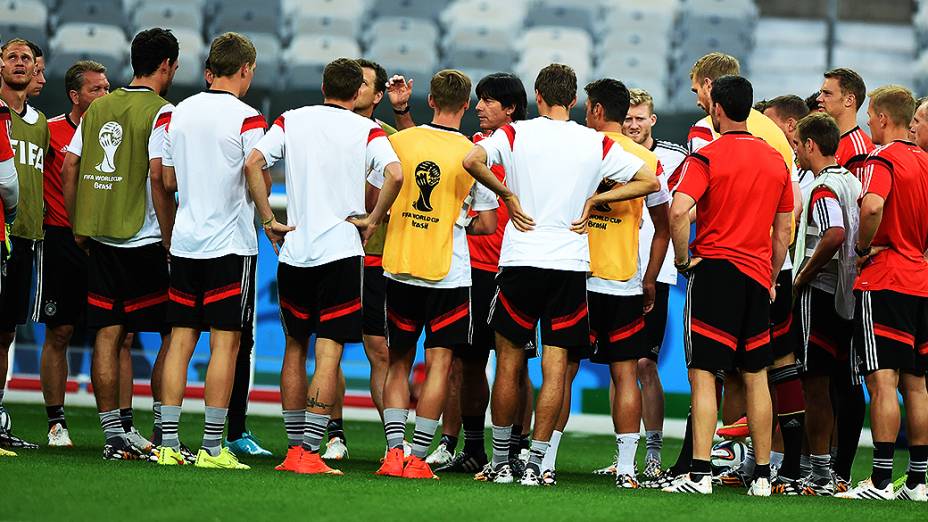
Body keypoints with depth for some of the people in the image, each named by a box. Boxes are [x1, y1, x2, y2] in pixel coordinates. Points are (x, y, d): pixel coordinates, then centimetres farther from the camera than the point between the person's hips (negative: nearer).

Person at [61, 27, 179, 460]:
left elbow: (69, 167, 10)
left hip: (99, 241, 6)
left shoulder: (99, 108, 10)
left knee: (108, 335, 5)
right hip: (144, 242, -6)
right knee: (173, 333, 3)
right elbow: (158, 177, -17)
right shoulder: (160, 112, -9)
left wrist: (78, 228, 17)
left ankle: (114, 437, 6)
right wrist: (169, 239, -10)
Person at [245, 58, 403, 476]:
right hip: (341, 251, -3)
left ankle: (294, 447, 17)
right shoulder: (366, 130, -1)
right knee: (328, 354, -4)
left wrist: (268, 220, 0)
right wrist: (373, 221, -4)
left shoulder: (291, 121, 7)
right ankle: (310, 450, -11)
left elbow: (253, 162, -5)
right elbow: (395, 174, -17)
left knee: (295, 348, 16)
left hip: (293, 252, 3)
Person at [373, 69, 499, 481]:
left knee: (398, 362, 12)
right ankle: (418, 456, -2)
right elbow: (488, 224, -3)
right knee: (438, 363, 3)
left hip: (399, 269, 2)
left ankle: (394, 450, 2)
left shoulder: (398, 141, -3)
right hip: (449, 274, -2)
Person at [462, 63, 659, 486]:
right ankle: (535, 464, -2)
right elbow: (649, 181, 6)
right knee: (555, 368, 2)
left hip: (520, 261, -1)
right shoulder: (597, 144, 5)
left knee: (509, 363, 9)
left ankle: (501, 462, 13)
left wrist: (507, 194, -3)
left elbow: (472, 161, -17)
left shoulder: (515, 134, 0)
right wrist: (593, 200, 6)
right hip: (571, 265, 1)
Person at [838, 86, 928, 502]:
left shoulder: (882, 159, -10)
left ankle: (881, 480, -13)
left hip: (884, 283, -8)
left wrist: (863, 249, -14)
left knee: (882, 380, -9)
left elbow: (872, 206, -28)